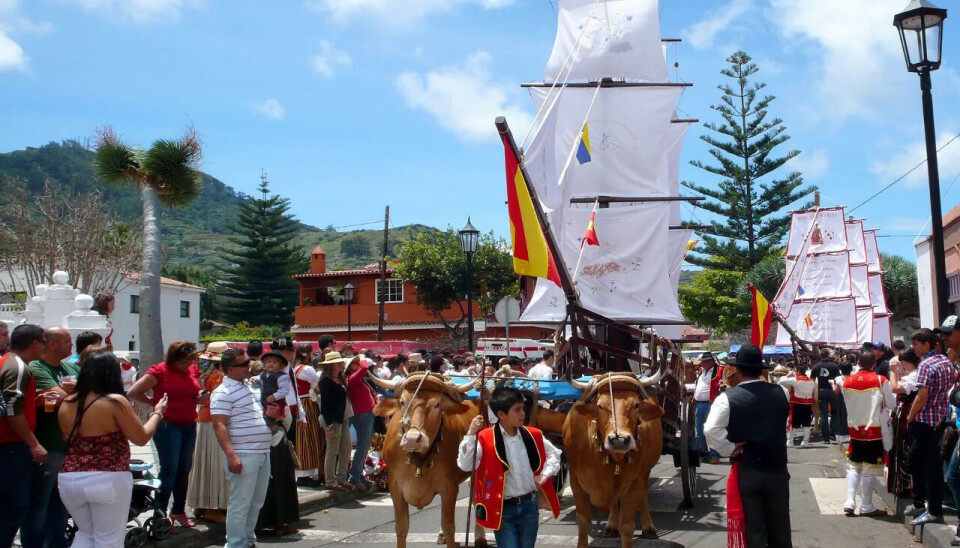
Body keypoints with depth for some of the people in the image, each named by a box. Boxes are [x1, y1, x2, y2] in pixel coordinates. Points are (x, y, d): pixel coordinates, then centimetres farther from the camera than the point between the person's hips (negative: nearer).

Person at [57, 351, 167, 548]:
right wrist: (157, 413, 9)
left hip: (69, 479, 6)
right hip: (108, 480, -5)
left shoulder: (66, 404, 3)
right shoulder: (115, 402, -13)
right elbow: (141, 438, -7)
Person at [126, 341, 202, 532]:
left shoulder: (193, 370, 8)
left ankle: (178, 511, 24)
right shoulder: (159, 371, -10)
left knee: (184, 469, 12)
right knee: (169, 470, -5)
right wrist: (154, 402, -5)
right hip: (168, 426, -6)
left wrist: (201, 397, 1)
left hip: (189, 426, 6)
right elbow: (133, 393, -11)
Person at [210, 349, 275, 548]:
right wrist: (230, 454, -26)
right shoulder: (223, 393, -11)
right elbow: (219, 425, -18)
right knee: (240, 504, -4)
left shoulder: (248, 387, 17)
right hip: (243, 456, -9)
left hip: (262, 453, 9)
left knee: (256, 502, 15)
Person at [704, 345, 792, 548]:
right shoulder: (782, 392, -1)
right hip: (778, 470, 3)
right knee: (780, 531, 15)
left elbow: (710, 430, -25)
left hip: (747, 472, -3)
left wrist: (729, 449, -11)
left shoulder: (727, 398, -14)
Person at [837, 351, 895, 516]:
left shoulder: (847, 381, 1)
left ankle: (850, 502, 5)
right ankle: (866, 506, 10)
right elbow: (892, 404, -6)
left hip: (854, 428, 4)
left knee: (854, 466, 14)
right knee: (869, 468, 3)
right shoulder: (880, 381, -10)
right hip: (874, 429, -3)